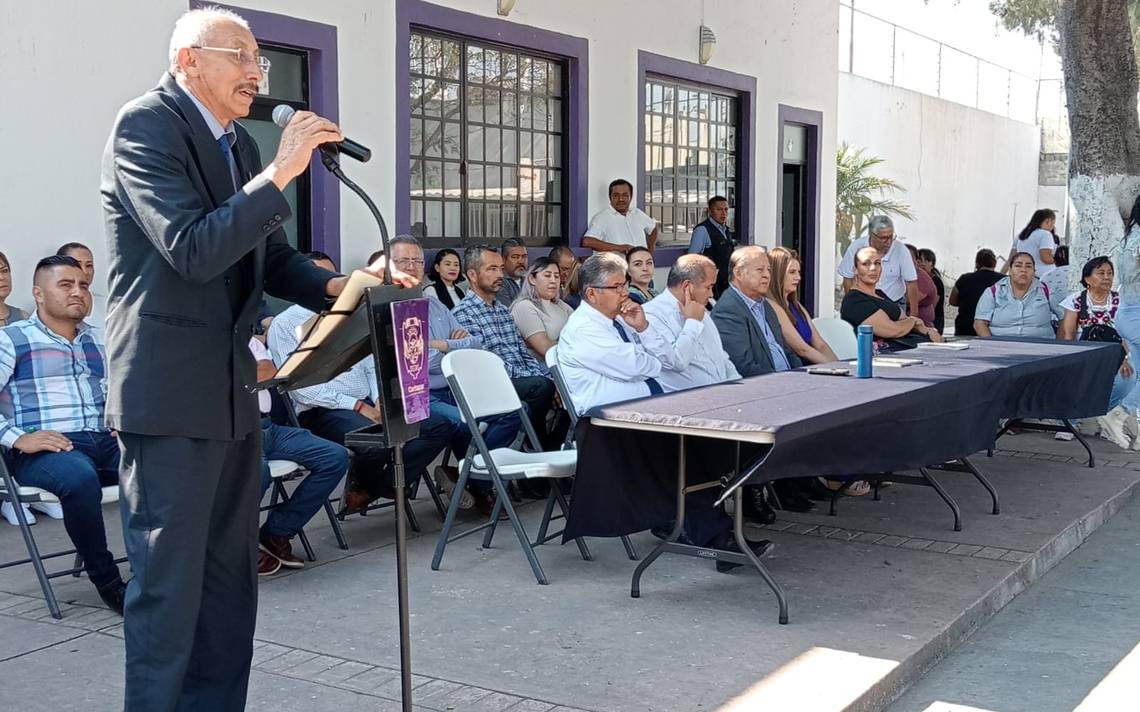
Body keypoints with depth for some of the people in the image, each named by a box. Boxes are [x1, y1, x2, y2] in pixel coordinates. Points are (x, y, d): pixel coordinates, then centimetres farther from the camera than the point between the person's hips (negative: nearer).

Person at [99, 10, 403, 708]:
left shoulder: (240, 143, 13)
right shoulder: (146, 125, -11)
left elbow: (272, 258, 18)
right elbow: (192, 251, -24)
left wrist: (339, 287, 2)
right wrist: (281, 172, -23)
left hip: (231, 392, 9)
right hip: (170, 393, -9)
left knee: (231, 574, 15)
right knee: (169, 579, -2)